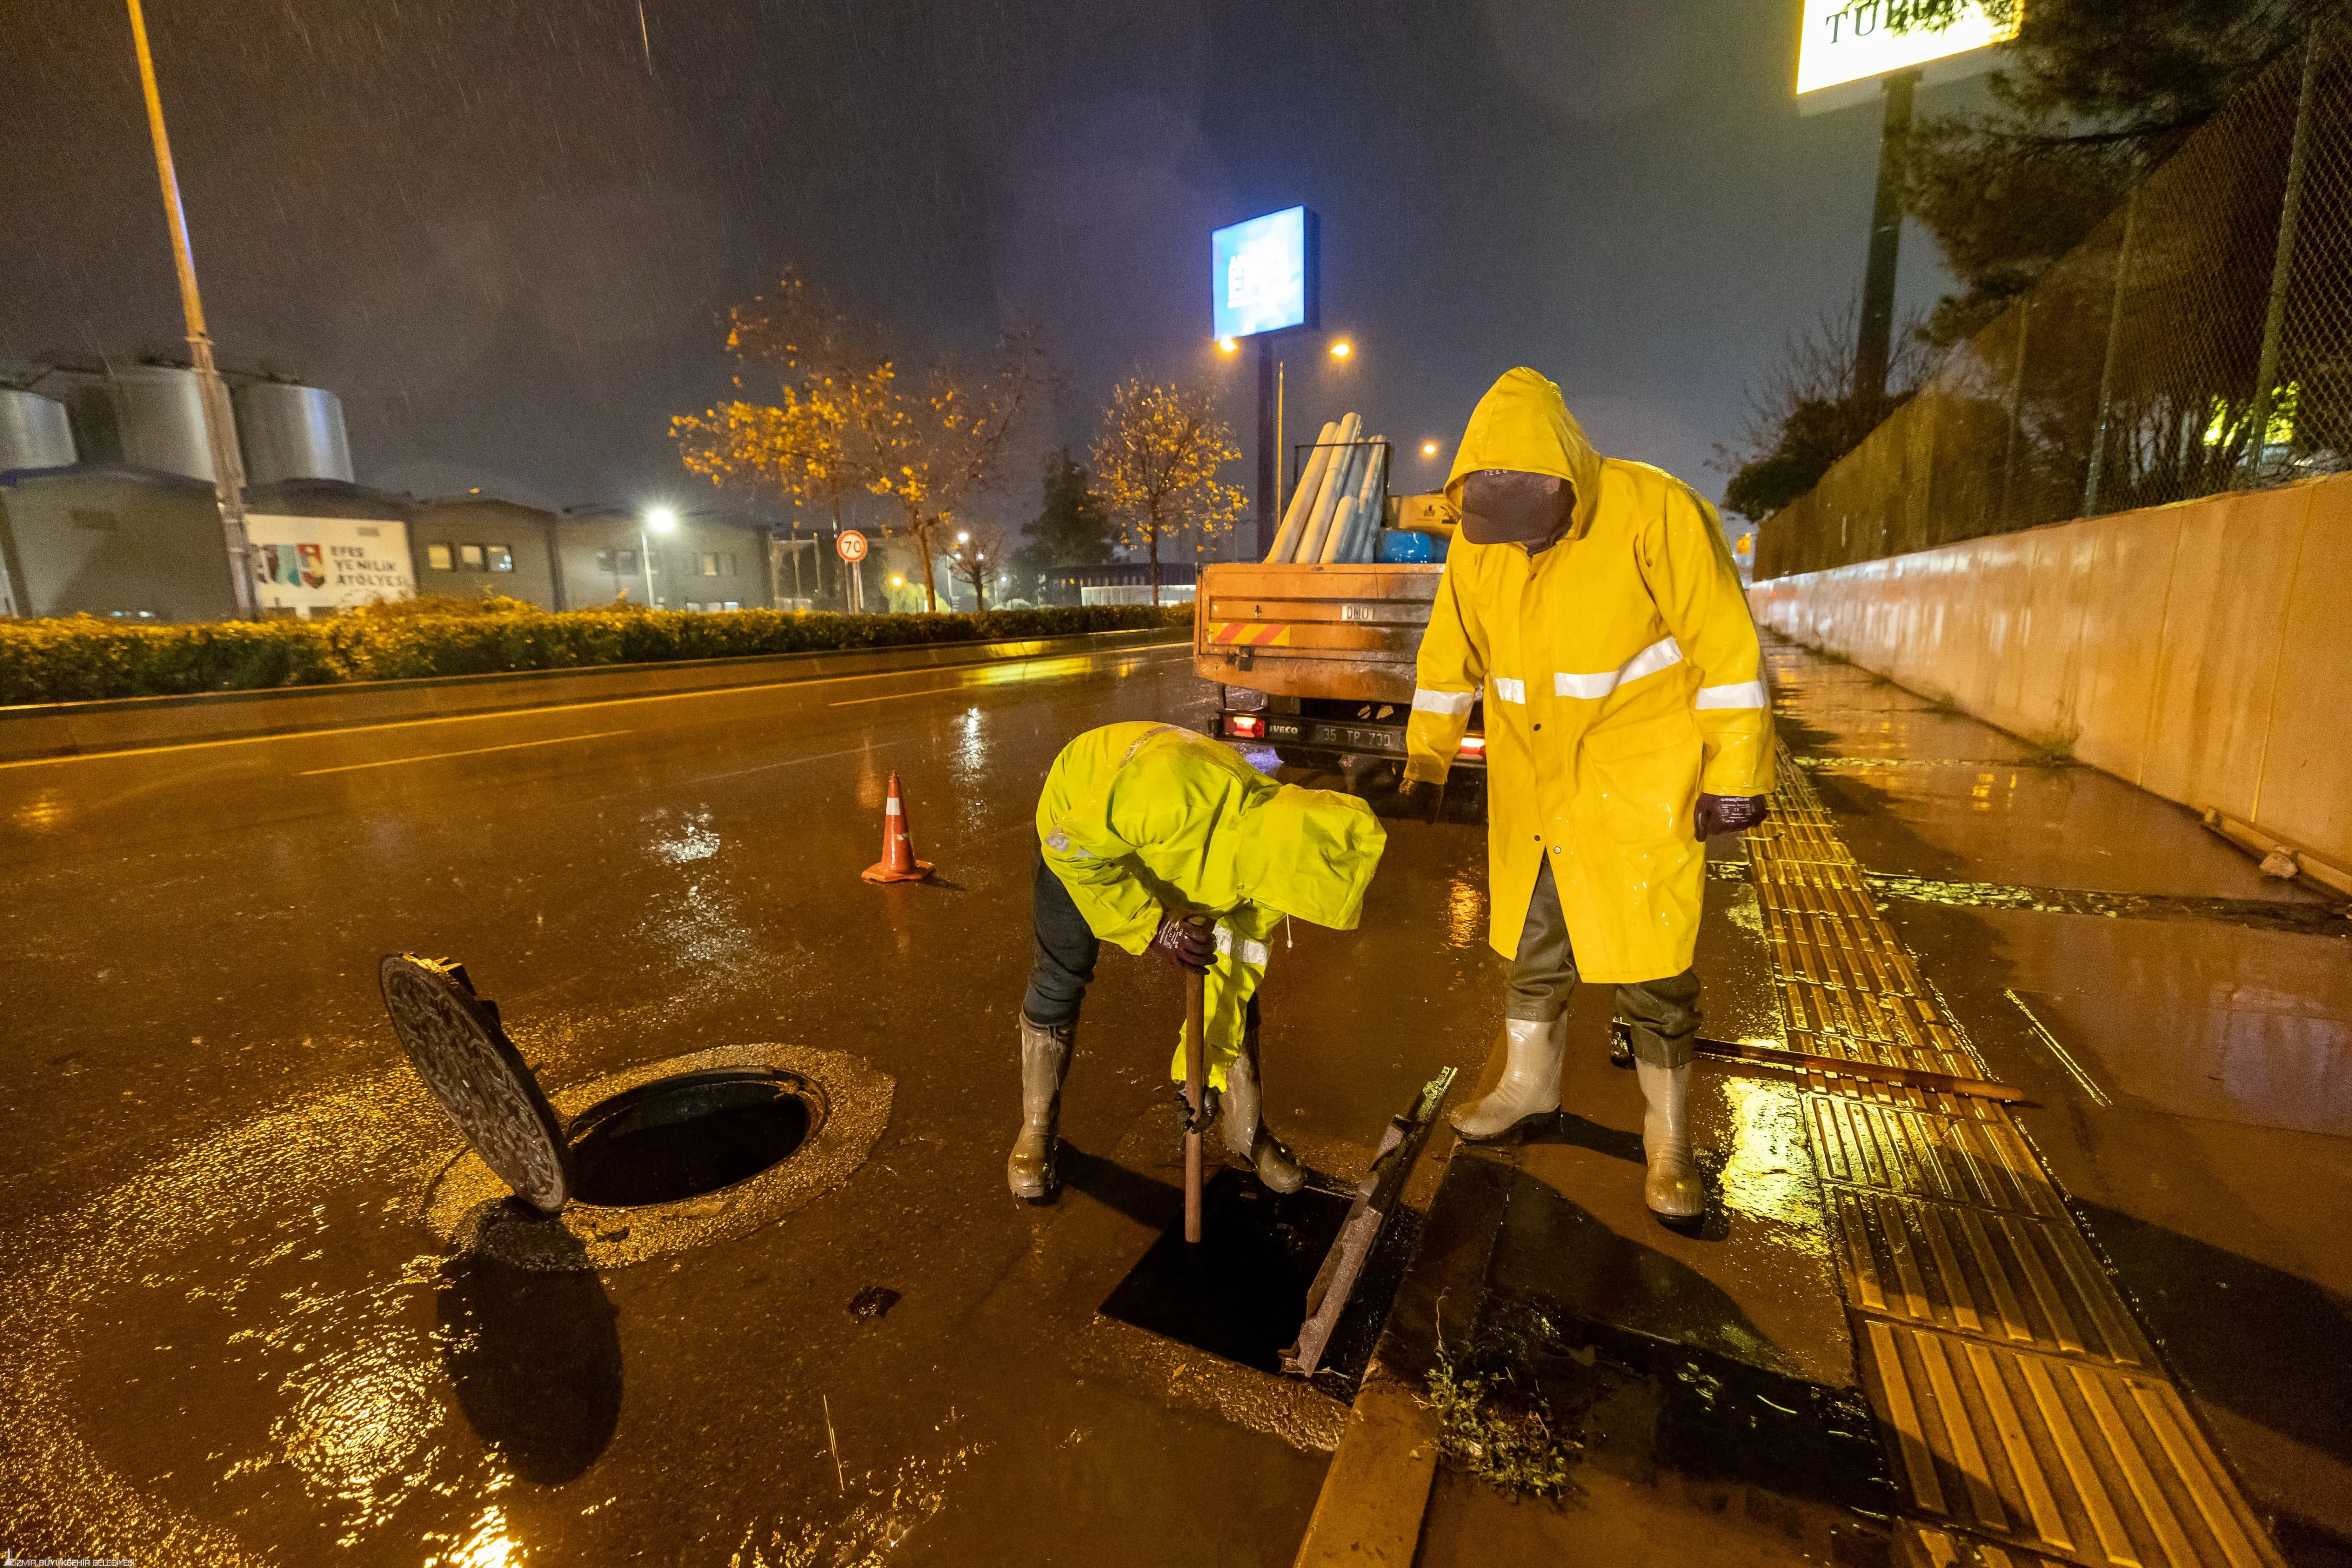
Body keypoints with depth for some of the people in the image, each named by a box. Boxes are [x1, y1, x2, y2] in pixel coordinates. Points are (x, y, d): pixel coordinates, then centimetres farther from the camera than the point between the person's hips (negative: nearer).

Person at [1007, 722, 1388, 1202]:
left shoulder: (1276, 859, -26)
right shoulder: (1174, 791, -48)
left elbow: (1235, 966, -14)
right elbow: (1072, 848, -35)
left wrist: (1202, 1070, -10)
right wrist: (1152, 926, -40)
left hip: (1182, 857, 4)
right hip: (1080, 821, -4)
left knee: (1239, 977, 0)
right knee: (1060, 978, -6)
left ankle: (1248, 1129, 21)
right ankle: (1036, 1129, 19)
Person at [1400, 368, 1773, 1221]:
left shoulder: (1654, 512, -16)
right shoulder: (1477, 542, -1)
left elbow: (1727, 649, -13)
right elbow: (1449, 658, 8)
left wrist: (1735, 777, -13)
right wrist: (1425, 763, 9)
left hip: (1641, 782, -4)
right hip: (1533, 784, 5)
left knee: (1651, 968, 1)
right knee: (1532, 944, 16)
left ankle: (1668, 1140, 22)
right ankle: (1528, 1084, 38)